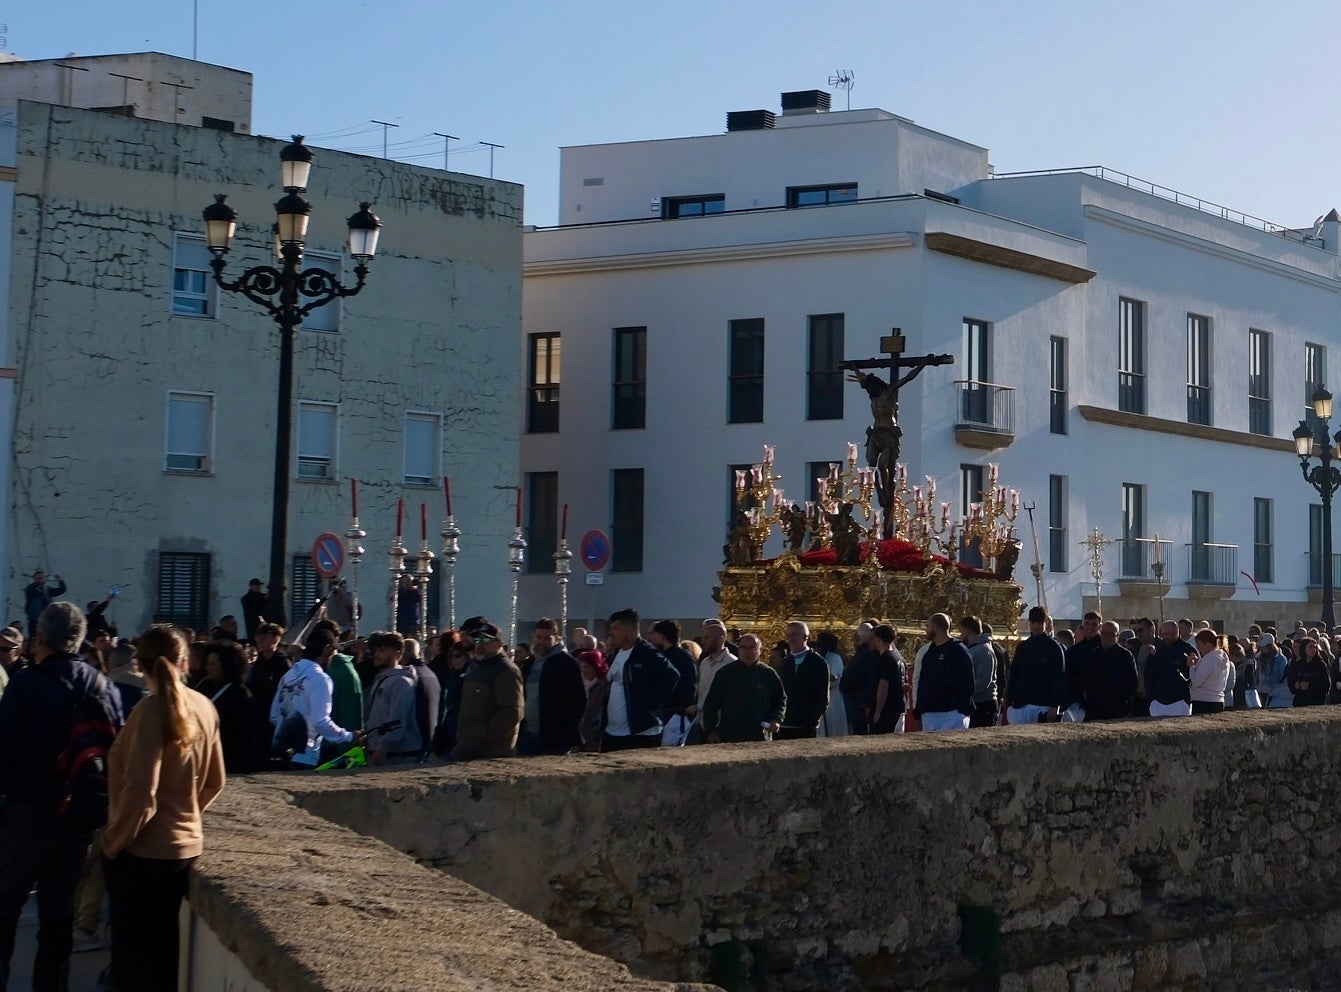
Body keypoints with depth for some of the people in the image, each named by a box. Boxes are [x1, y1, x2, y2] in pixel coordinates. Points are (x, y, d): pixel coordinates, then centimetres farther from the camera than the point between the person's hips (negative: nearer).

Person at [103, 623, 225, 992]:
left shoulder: (152, 709, -19)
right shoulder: (204, 707, 1)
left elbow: (140, 794, -22)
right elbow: (214, 782, 11)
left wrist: (114, 841, -10)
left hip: (143, 850, -7)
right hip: (186, 844, 7)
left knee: (134, 951, 5)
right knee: (162, 946, 18)